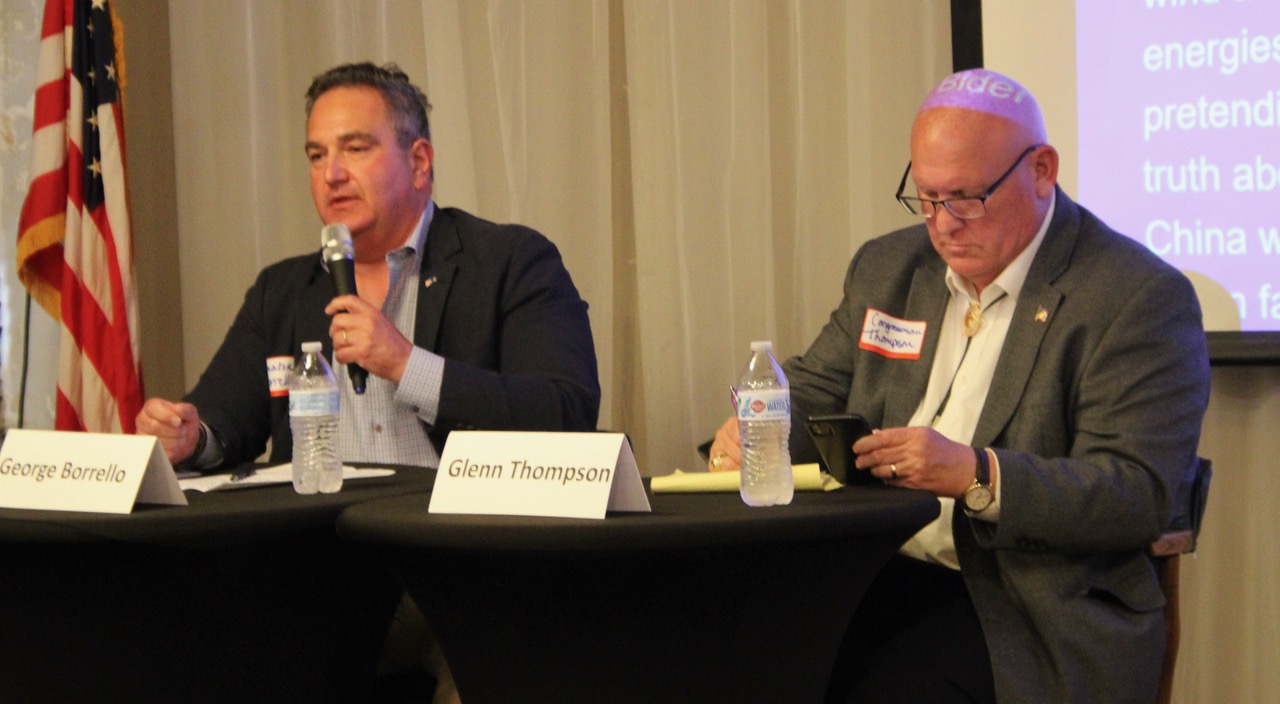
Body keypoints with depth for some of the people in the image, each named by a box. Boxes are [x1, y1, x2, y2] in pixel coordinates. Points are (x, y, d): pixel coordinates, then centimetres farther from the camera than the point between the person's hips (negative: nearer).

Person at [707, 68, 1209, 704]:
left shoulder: (1140, 298, -7)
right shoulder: (887, 269, 16)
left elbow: (1139, 496, -14)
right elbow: (812, 386, 25)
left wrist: (976, 474, -27)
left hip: (1023, 605, -5)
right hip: (874, 576, 5)